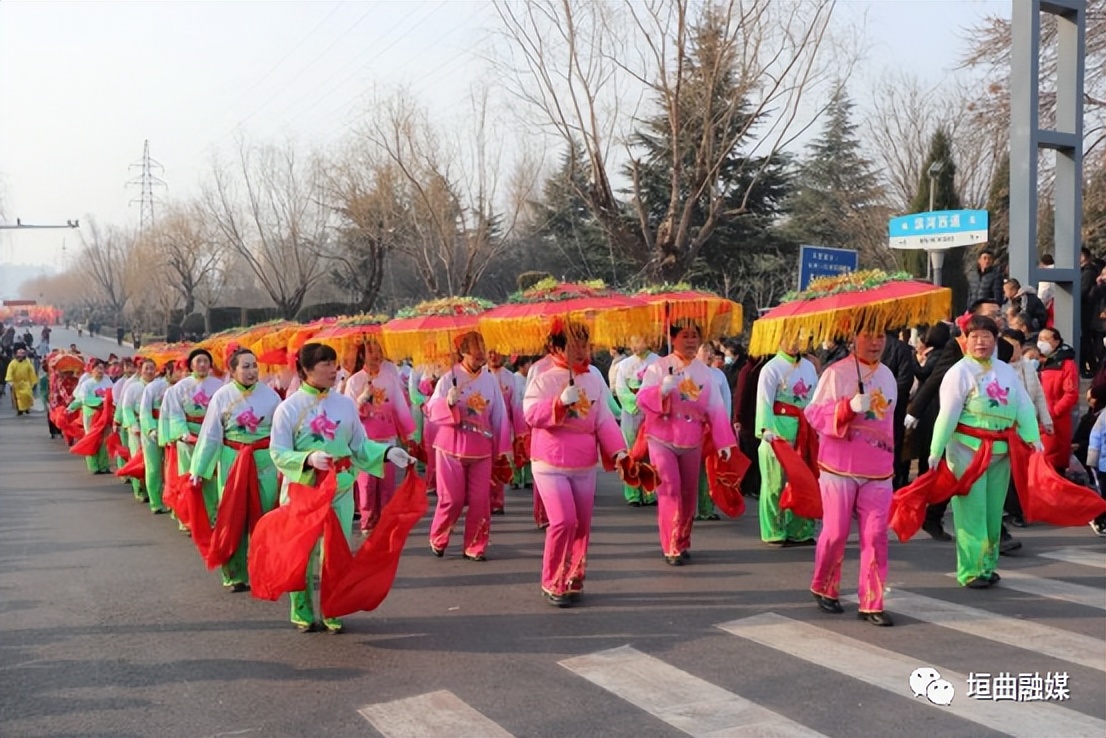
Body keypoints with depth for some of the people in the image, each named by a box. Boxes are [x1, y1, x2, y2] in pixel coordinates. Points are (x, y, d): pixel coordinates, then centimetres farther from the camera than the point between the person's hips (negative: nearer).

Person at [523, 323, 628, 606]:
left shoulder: (594, 380, 6)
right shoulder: (544, 380, -6)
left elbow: (604, 420, 1)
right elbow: (530, 414, -18)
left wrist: (618, 451, -12)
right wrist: (560, 402, -30)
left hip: (585, 466, 5)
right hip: (550, 465, -5)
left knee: (582, 524, 9)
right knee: (563, 520, -15)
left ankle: (573, 580, 25)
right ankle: (552, 583, 1)